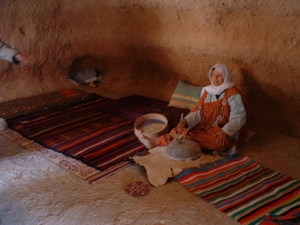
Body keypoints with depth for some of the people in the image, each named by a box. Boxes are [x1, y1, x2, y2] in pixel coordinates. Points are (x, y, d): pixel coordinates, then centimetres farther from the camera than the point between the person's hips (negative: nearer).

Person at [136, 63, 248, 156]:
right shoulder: (208, 91, 7)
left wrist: (225, 132, -33)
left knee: (191, 135, -27)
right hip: (208, 128, 7)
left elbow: (238, 118, -17)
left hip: (228, 134, -7)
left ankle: (156, 141, -22)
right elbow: (198, 112, -1)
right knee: (181, 130, -16)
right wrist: (186, 121, -21)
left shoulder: (233, 94, -12)